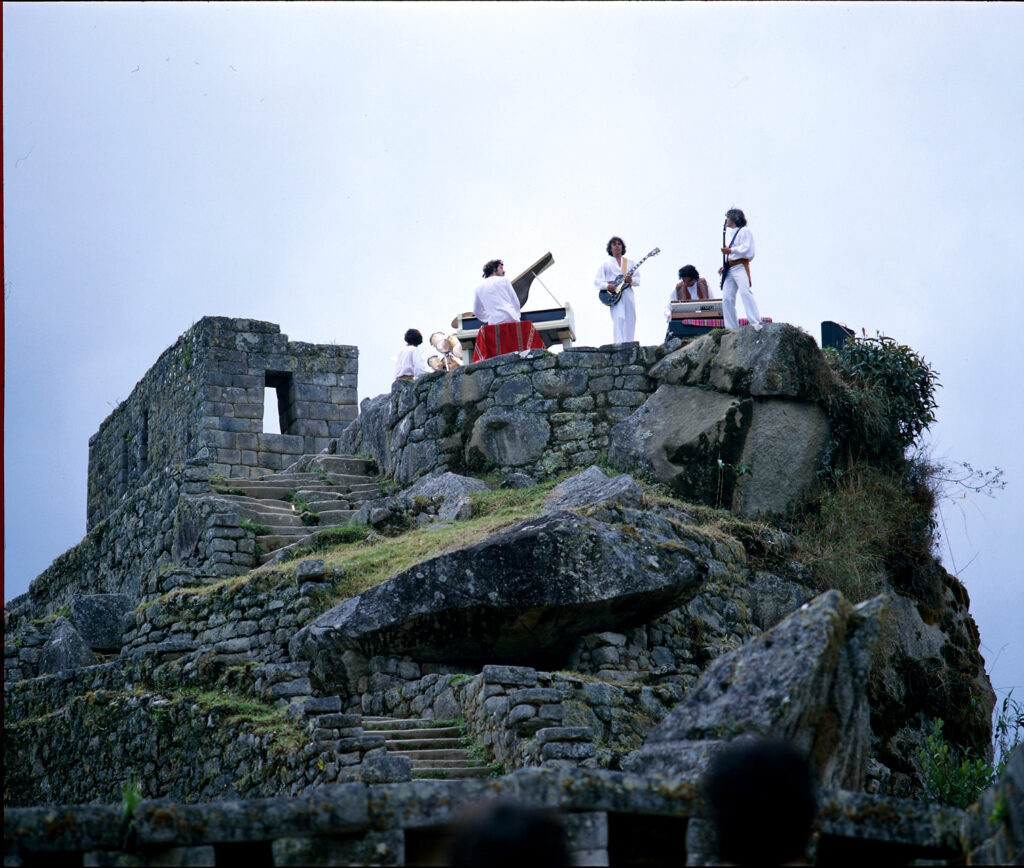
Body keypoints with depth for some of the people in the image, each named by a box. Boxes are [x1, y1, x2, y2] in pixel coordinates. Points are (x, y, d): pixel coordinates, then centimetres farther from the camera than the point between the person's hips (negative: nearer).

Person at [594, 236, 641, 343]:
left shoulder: (630, 263, 19)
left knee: (630, 322, 0)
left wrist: (630, 280, -9)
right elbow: (596, 282, 6)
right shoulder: (605, 264, 12)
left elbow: (638, 281, 14)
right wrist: (607, 286, -13)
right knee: (618, 319, -20)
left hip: (628, 294, 4)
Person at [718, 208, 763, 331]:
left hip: (740, 267, -8)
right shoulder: (733, 234, 29)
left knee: (745, 291, -24)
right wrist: (724, 266, 19)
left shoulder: (744, 231, 3)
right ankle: (732, 328, -2)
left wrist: (731, 251, -20)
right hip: (730, 269, 9)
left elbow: (747, 249, -12)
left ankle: (756, 323, -31)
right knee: (727, 298, -3)